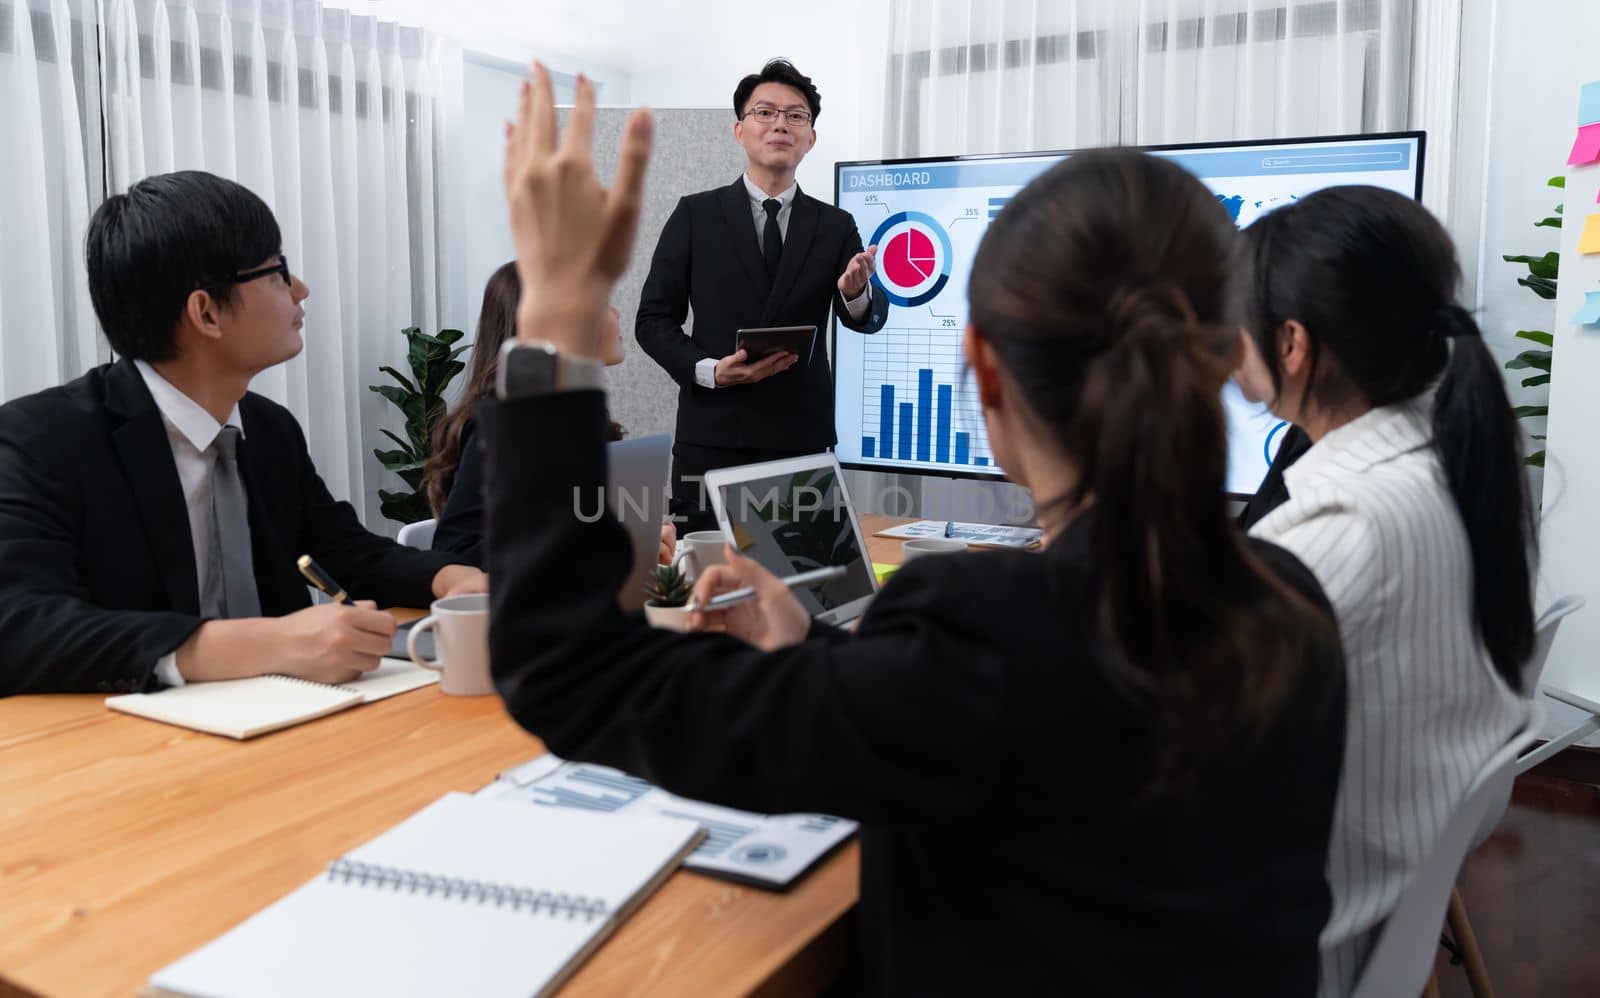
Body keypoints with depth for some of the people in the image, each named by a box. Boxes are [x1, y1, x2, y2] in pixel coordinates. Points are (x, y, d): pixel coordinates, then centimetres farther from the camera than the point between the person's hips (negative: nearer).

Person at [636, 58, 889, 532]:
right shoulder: (695, 214, 4)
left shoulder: (836, 226, 8)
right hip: (712, 439, -1)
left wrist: (856, 293, -25)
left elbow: (867, 318, -2)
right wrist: (709, 371, -13)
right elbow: (653, 320, 3)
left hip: (803, 440, 2)